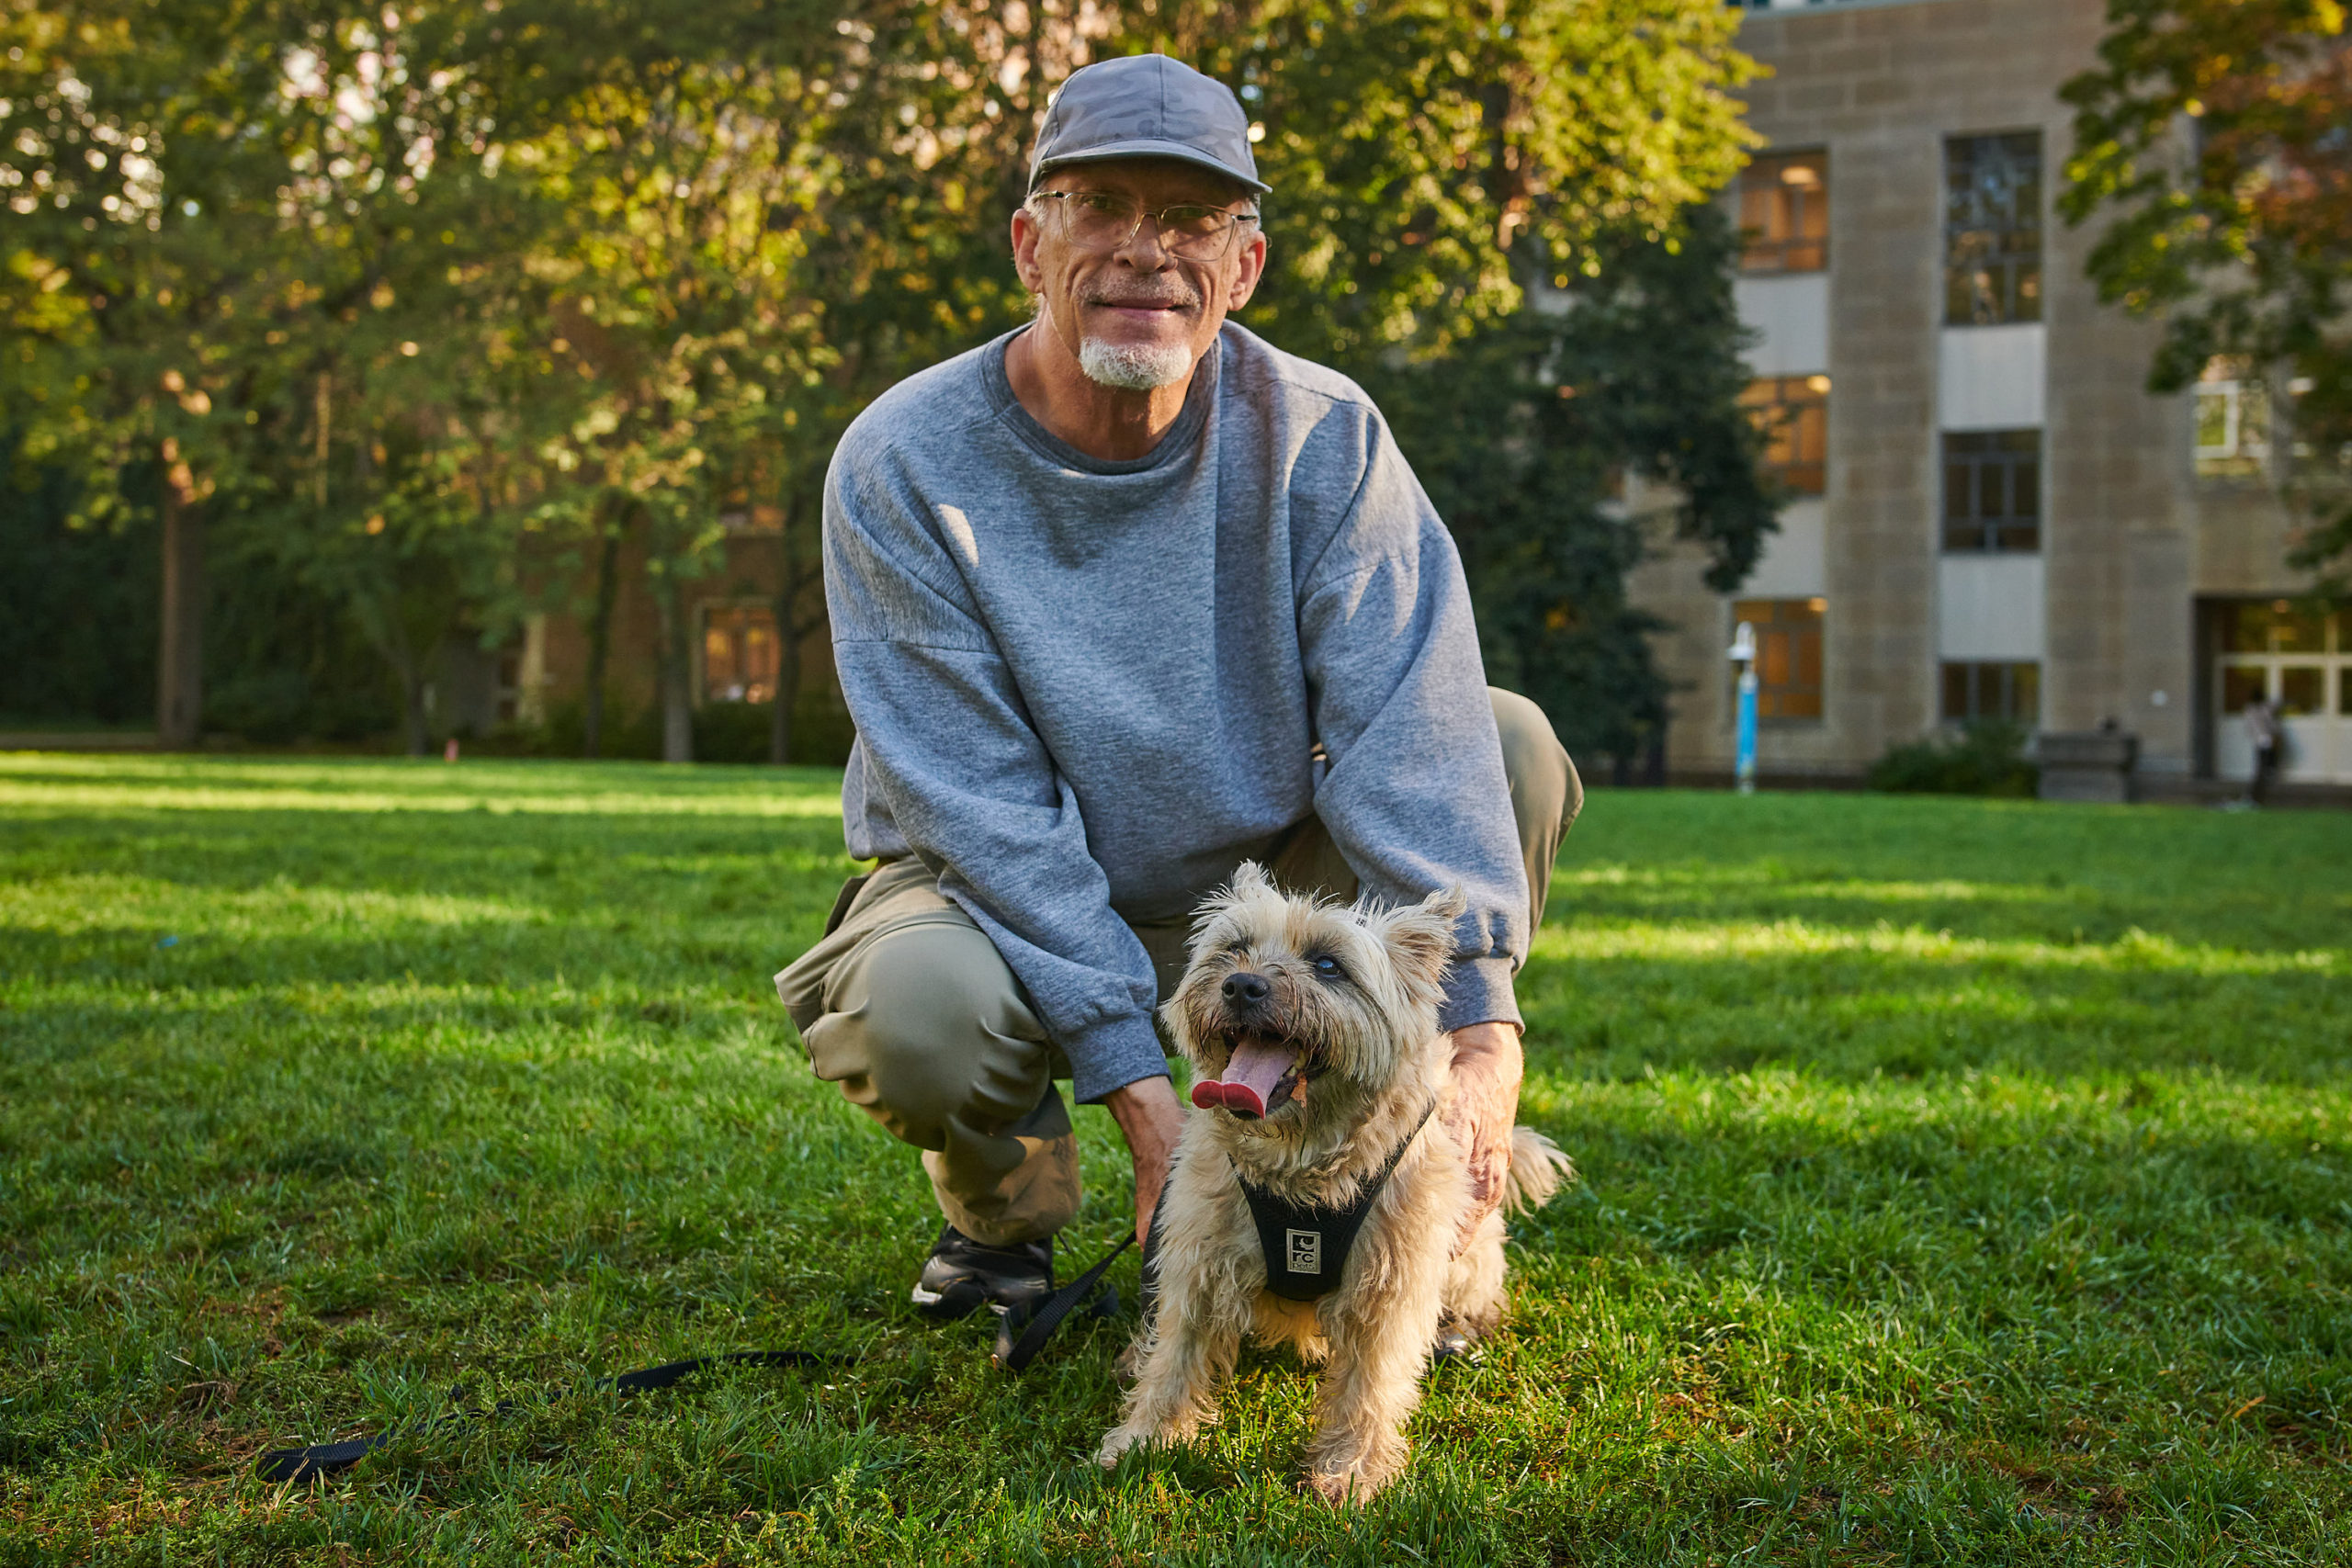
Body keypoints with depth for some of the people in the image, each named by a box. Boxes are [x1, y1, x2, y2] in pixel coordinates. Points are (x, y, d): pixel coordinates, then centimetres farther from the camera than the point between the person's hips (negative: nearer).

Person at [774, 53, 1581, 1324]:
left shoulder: (1322, 440, -13)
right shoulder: (901, 468, -18)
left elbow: (1410, 734, -24)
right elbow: (982, 805, -22)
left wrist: (1480, 1024, -37)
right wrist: (1132, 1077, -30)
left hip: (1264, 880, 3)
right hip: (1000, 887, -2)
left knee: (1511, 745, -19)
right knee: (916, 1011, -37)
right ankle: (1002, 1207, 3)